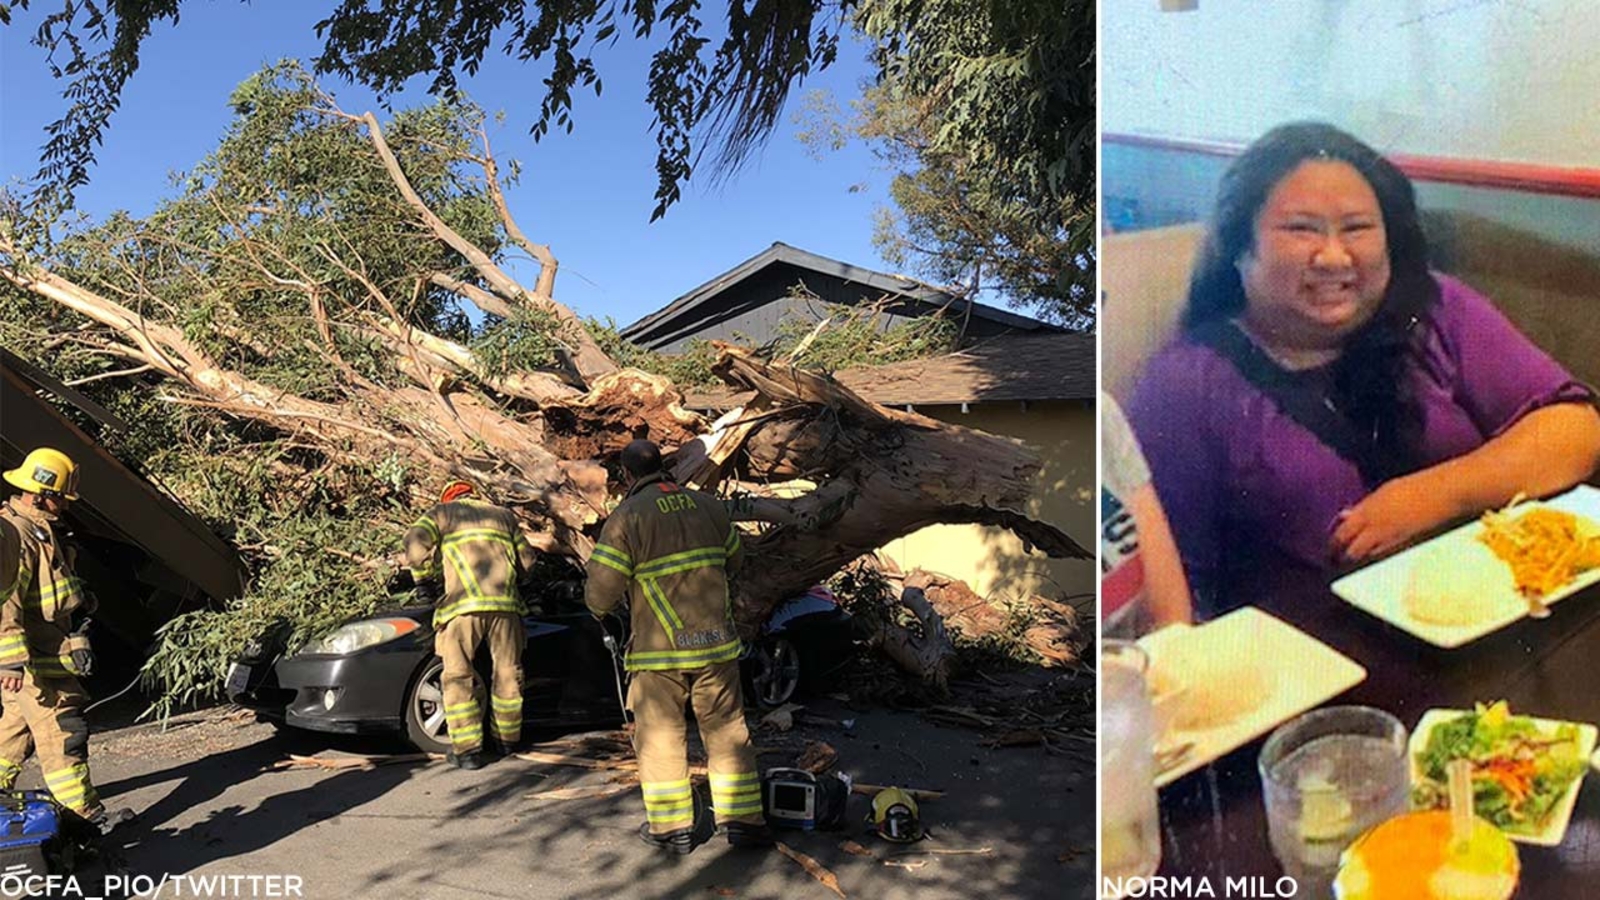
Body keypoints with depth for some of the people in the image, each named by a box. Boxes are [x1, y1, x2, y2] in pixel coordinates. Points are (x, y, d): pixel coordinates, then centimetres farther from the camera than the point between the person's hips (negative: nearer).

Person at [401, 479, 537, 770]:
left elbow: (415, 546, 0)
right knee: (508, 672, 15)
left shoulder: (442, 513, 16)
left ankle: (467, 749, -1)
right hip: (505, 603, 3)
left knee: (458, 676, 4)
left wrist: (424, 575, 16)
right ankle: (506, 740, 26)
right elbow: (527, 560, 22)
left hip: (464, 604, -3)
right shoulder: (504, 515, 25)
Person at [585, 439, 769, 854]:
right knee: (726, 729, 12)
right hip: (715, 641, 4)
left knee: (659, 734, 11)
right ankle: (742, 819, 15)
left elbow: (601, 593, -13)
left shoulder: (626, 517, -11)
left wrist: (600, 609, 10)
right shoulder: (709, 505, 4)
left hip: (660, 649, -4)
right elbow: (733, 561, 17)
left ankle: (671, 826, 17)